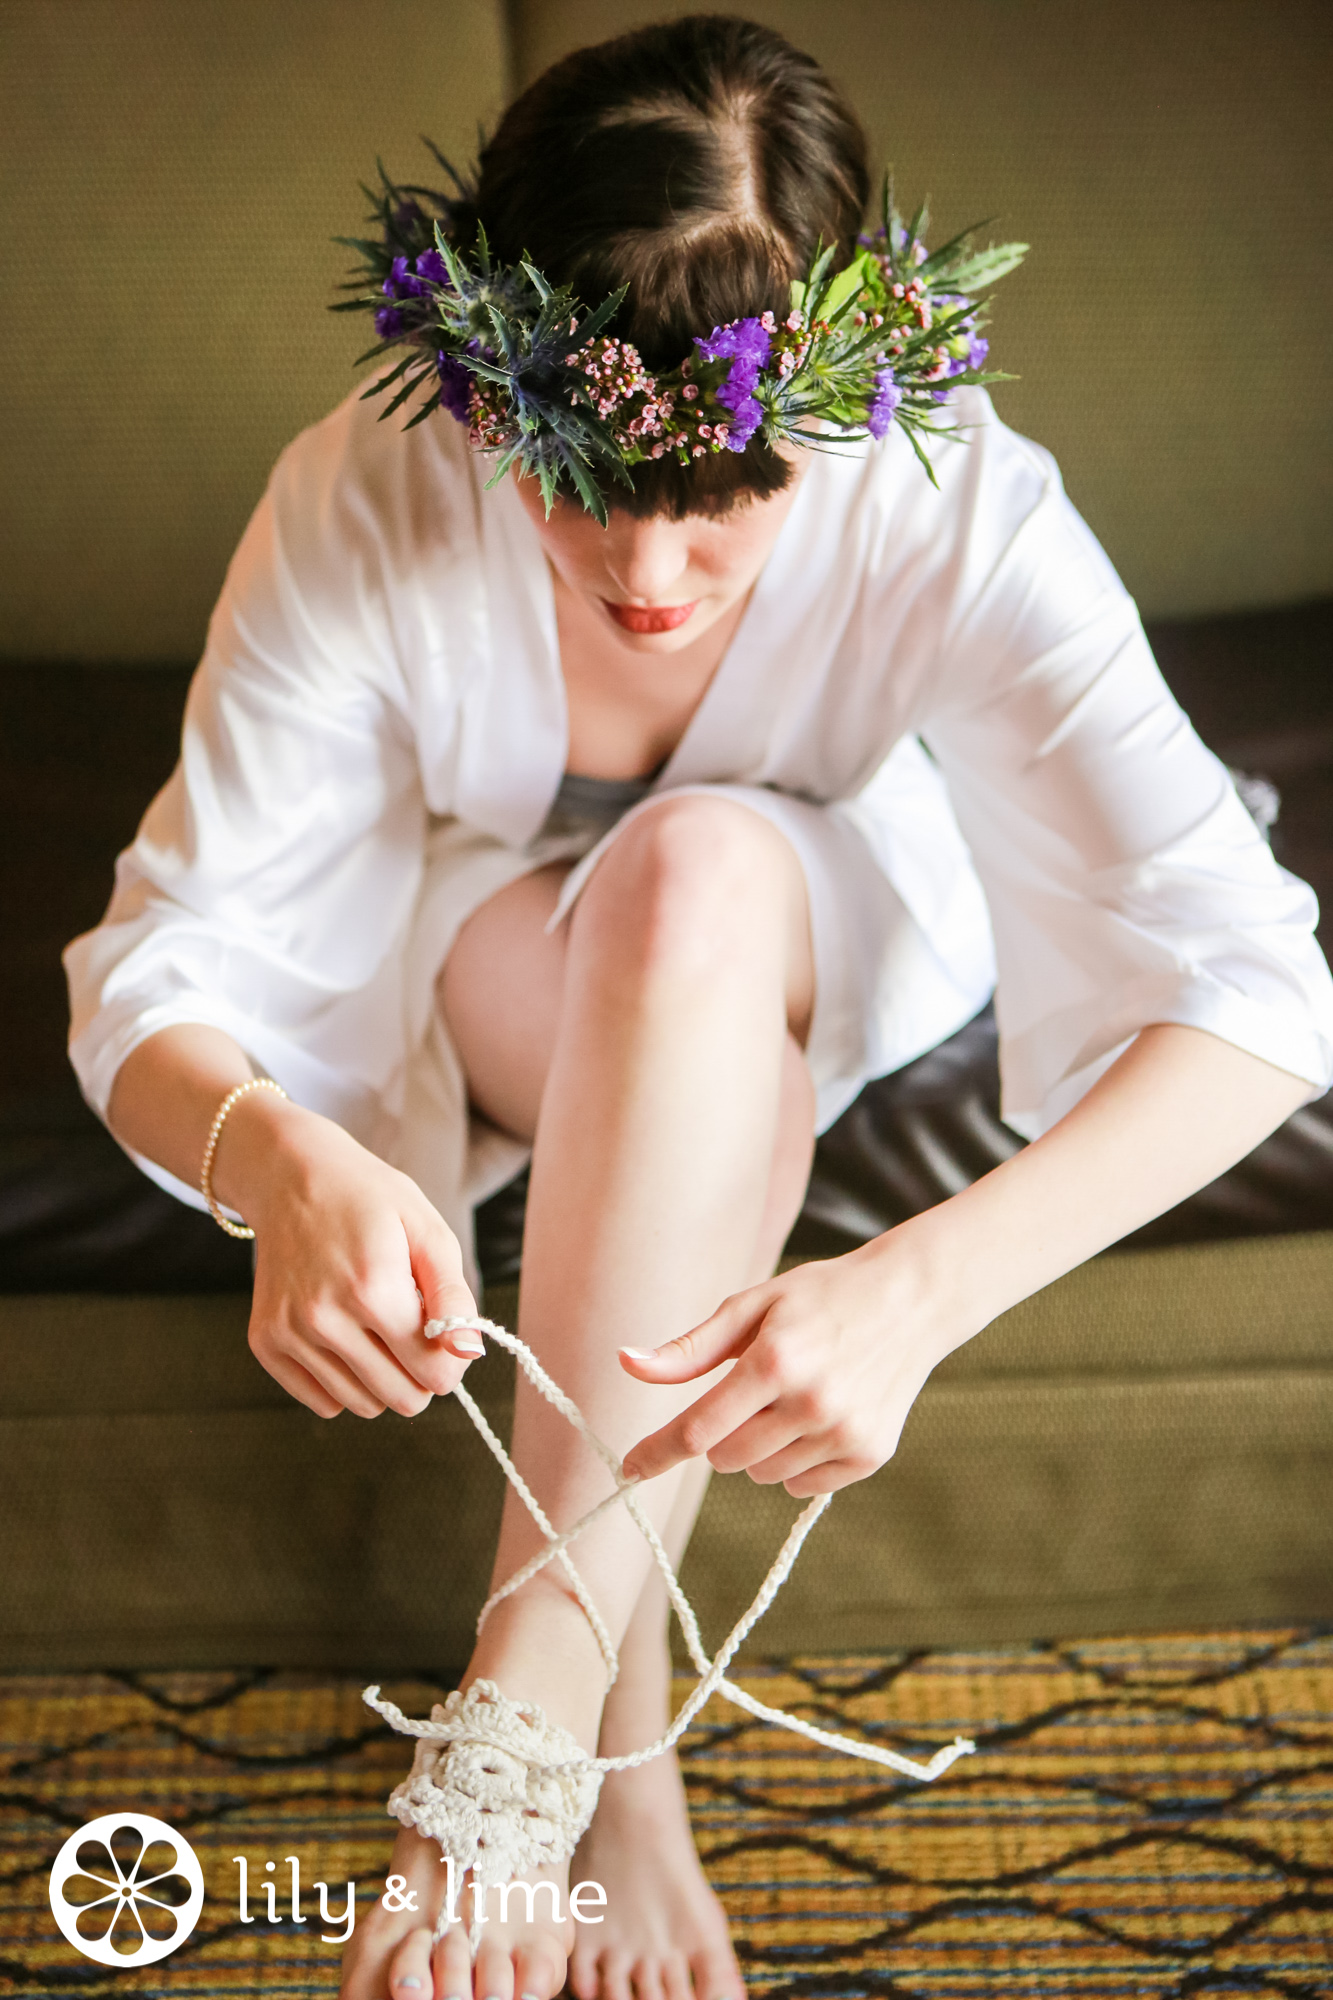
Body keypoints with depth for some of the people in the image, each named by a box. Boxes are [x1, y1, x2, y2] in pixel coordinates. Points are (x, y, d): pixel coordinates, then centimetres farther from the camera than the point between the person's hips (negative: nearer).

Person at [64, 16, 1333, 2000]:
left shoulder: (948, 503, -31)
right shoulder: (366, 506, -29)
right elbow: (156, 976, -28)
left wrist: (920, 1288, -53)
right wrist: (284, 1166, -53)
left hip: (828, 939, 0)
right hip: (479, 967, 1)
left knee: (700, 870, -35)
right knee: (677, 895, -34)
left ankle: (533, 1681, -32)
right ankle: (623, 1734, -24)